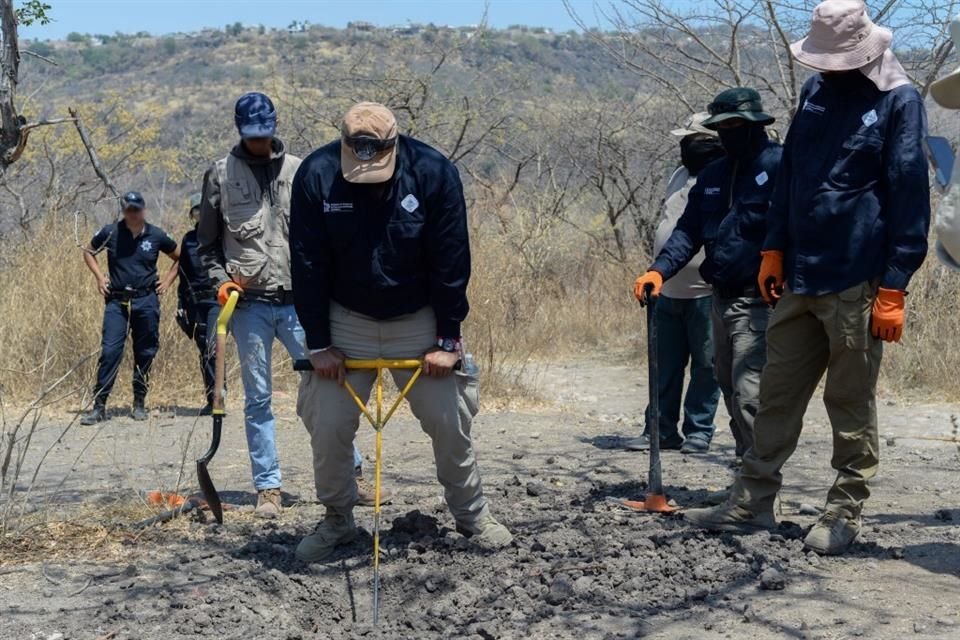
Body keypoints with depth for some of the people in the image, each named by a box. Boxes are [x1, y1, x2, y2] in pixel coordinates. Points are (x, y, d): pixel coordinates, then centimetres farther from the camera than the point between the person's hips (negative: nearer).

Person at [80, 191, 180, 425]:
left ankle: (140, 403, 19)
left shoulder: (157, 236, 1)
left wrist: (168, 280, 7)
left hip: (147, 300, 1)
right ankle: (99, 405, -4)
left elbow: (179, 258, 17)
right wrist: (99, 277, 5)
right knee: (110, 351, -8)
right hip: (117, 301, -1)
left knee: (145, 353, 7)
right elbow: (88, 252, 16)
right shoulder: (111, 232, -1)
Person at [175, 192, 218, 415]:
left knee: (212, 347, -17)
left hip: (218, 299, -5)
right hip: (195, 302, 5)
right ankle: (211, 399, 18)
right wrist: (181, 304, 15)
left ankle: (216, 398, -14)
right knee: (203, 351, 9)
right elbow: (183, 274, 19)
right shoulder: (188, 239, 15)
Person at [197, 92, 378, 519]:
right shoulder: (221, 175, 5)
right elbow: (207, 243, 11)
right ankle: (268, 488, 12)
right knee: (258, 399, 4)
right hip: (248, 305, 0)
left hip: (297, 302, 1)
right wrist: (221, 279, -5)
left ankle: (349, 471, 13)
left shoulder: (299, 171, 7)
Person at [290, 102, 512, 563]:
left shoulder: (434, 173, -18)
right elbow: (308, 266, -10)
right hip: (346, 322, 1)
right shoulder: (315, 175, -17)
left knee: (450, 420, 1)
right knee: (328, 426, -2)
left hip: (420, 321, 0)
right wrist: (319, 344, -10)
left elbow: (451, 262, -12)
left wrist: (447, 340, -12)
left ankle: (472, 515, 21)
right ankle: (337, 520, 20)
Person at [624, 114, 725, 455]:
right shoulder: (680, 175, 15)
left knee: (706, 366, 3)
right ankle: (661, 429, 18)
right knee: (665, 366, 10)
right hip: (669, 292, 8)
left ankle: (699, 432, 12)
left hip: (705, 293, -7)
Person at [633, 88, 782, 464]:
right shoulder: (712, 176, 17)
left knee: (749, 392, -14)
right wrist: (659, 270, -3)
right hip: (722, 298, 8)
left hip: (759, 299, -8)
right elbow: (689, 230, 13)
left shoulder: (779, 165, -7)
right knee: (731, 390, 15)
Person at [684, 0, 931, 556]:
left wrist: (893, 288, -14)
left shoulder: (898, 100, -7)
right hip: (800, 276, 6)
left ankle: (845, 514, 16)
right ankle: (753, 503, 19)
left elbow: (910, 197, -10)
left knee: (852, 405, 4)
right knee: (779, 394, 10)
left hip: (856, 281, -6)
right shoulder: (818, 91, 11)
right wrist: (775, 249, 11)